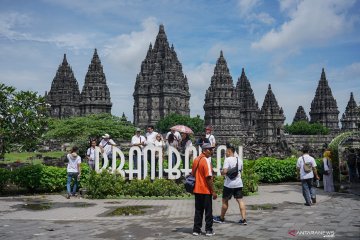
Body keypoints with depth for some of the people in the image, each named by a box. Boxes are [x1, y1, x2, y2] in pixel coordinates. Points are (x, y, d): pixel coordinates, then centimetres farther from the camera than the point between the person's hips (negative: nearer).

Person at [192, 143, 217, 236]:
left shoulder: (196, 160, 9)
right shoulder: (206, 161, -16)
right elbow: (209, 178, -19)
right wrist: (213, 191, -13)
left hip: (197, 190, 7)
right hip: (206, 191, -7)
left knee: (198, 210, 12)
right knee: (208, 211, 4)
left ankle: (196, 230, 14)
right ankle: (209, 230, 10)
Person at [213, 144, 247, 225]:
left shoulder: (228, 159, -13)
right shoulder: (239, 160, 10)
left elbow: (225, 171, -21)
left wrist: (221, 172, -1)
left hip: (229, 184, -6)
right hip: (238, 183, 6)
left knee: (225, 201, 8)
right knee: (240, 200, 3)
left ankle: (221, 218, 20)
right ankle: (243, 219, -3)